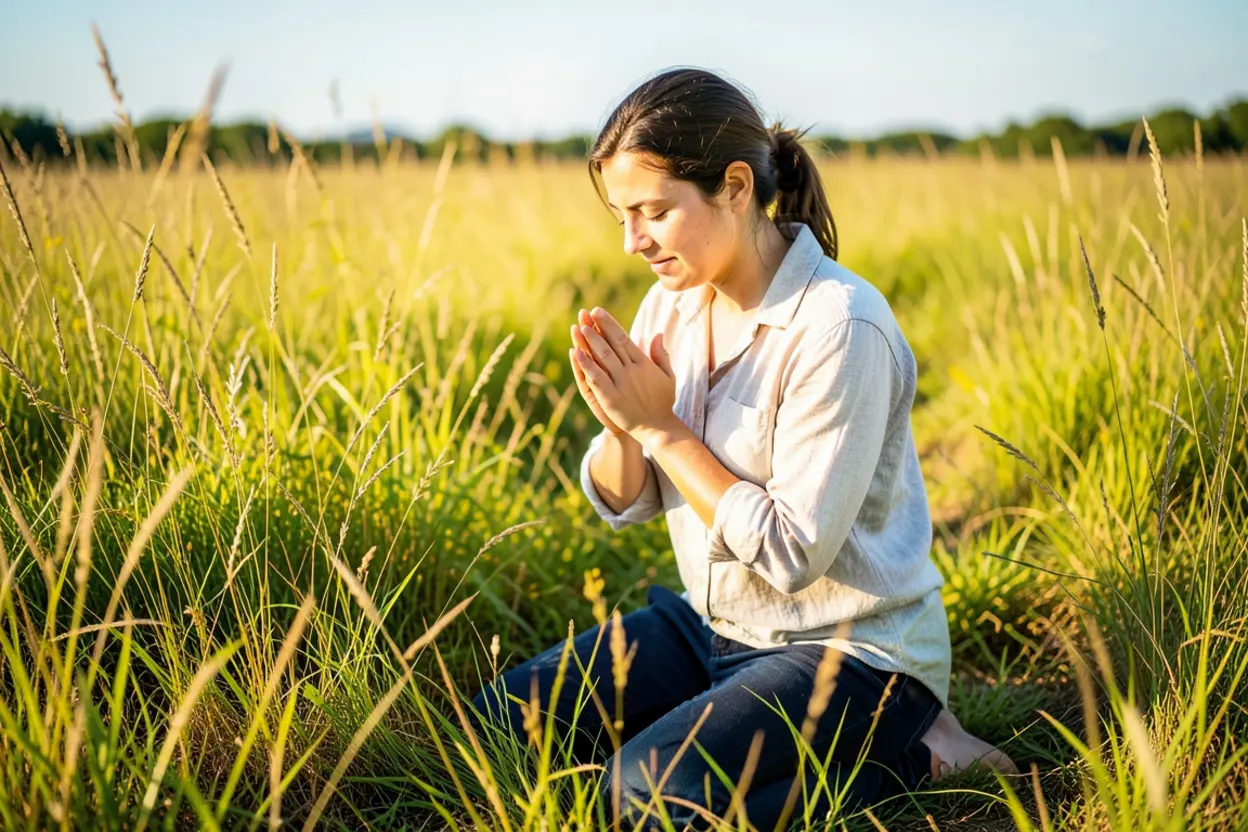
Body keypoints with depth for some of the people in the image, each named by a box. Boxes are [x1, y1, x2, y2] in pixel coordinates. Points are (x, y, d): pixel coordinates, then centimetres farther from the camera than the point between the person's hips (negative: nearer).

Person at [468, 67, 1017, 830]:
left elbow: (792, 553, -24)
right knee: (495, 722, -1)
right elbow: (623, 503, 4)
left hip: (850, 650, -7)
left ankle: (910, 755, -3)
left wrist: (661, 427, -21)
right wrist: (620, 424, -19)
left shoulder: (839, 327, -23)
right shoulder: (675, 301, 1)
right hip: (712, 624, 7)